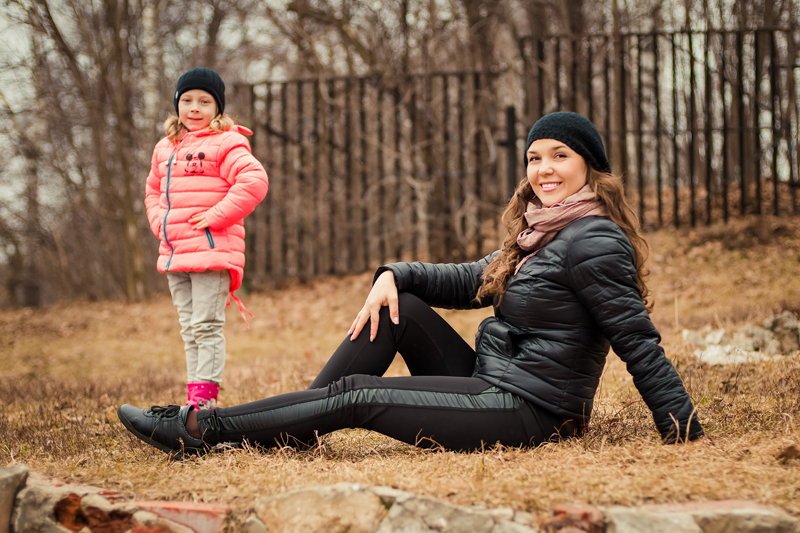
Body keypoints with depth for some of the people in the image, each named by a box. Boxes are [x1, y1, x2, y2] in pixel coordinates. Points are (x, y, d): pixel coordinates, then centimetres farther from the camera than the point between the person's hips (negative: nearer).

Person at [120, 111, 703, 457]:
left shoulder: (592, 242, -16)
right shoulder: (539, 234, 14)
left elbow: (639, 342, -19)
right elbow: (471, 281, 19)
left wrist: (686, 433, -21)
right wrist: (394, 276, 2)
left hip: (526, 412, -9)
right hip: (491, 383, 9)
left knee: (355, 396, -8)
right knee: (398, 307, 6)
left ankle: (200, 429, 1)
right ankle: (296, 432, 5)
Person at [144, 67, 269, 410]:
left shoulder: (226, 144, -6)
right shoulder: (165, 149, 17)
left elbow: (254, 181, -18)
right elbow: (153, 190, 30)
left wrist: (216, 216, -18)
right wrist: (159, 221, 11)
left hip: (213, 249, -8)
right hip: (175, 252, 8)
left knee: (206, 326, -10)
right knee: (189, 329, 11)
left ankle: (205, 397, -9)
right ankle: (194, 395, 16)